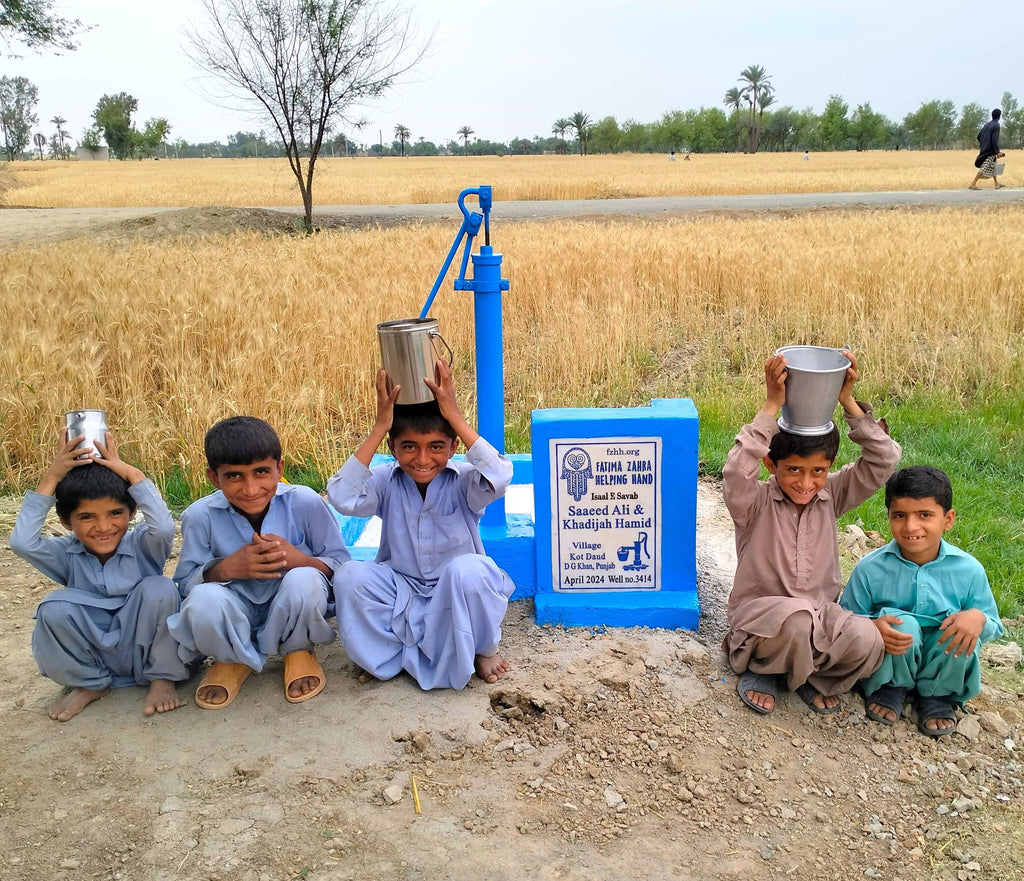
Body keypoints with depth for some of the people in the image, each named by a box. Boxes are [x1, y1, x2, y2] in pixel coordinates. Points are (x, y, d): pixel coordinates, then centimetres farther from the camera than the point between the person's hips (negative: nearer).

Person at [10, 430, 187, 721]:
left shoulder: (142, 545, -11)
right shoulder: (68, 554, -4)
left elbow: (164, 528, -35)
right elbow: (22, 542, -24)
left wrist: (133, 474, -28)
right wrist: (51, 478, -21)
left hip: (146, 650, -2)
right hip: (92, 655, 2)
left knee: (159, 588, -29)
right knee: (54, 607, -24)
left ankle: (162, 678, -5)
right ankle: (89, 684, 2)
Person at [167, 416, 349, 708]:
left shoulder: (306, 503, -18)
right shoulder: (201, 516, -15)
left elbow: (341, 565, -11)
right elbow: (184, 584, -8)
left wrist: (298, 559, -32)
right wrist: (227, 567, -29)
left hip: (292, 612, 0)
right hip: (237, 618, 1)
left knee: (305, 580, -34)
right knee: (203, 600, -33)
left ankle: (299, 652, 3)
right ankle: (234, 660, 5)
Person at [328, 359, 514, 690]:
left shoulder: (462, 481, -14)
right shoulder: (386, 482, -9)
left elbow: (499, 478, -38)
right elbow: (343, 497, -29)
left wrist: (455, 417, -37)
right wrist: (378, 427, -30)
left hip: (456, 597, -2)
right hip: (402, 596, 2)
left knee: (468, 569, -35)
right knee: (351, 576, -25)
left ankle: (482, 649, -4)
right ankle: (385, 654, 1)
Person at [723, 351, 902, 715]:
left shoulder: (831, 496, 0)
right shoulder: (756, 502, -12)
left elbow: (884, 459, -11)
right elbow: (737, 472, -35)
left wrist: (848, 402, -20)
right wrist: (772, 406, -36)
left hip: (820, 615, 4)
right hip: (760, 613, -4)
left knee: (867, 641, -28)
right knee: (797, 618, -39)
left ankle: (810, 676, 3)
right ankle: (761, 668, -5)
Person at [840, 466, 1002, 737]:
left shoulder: (968, 570, -9)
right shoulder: (870, 568, -13)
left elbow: (994, 626, 0)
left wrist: (979, 618, -25)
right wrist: (872, 627, -31)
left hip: (943, 662, 2)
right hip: (890, 662, -1)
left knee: (961, 633, -30)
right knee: (901, 623, -32)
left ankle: (936, 694, 2)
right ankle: (893, 687, 0)